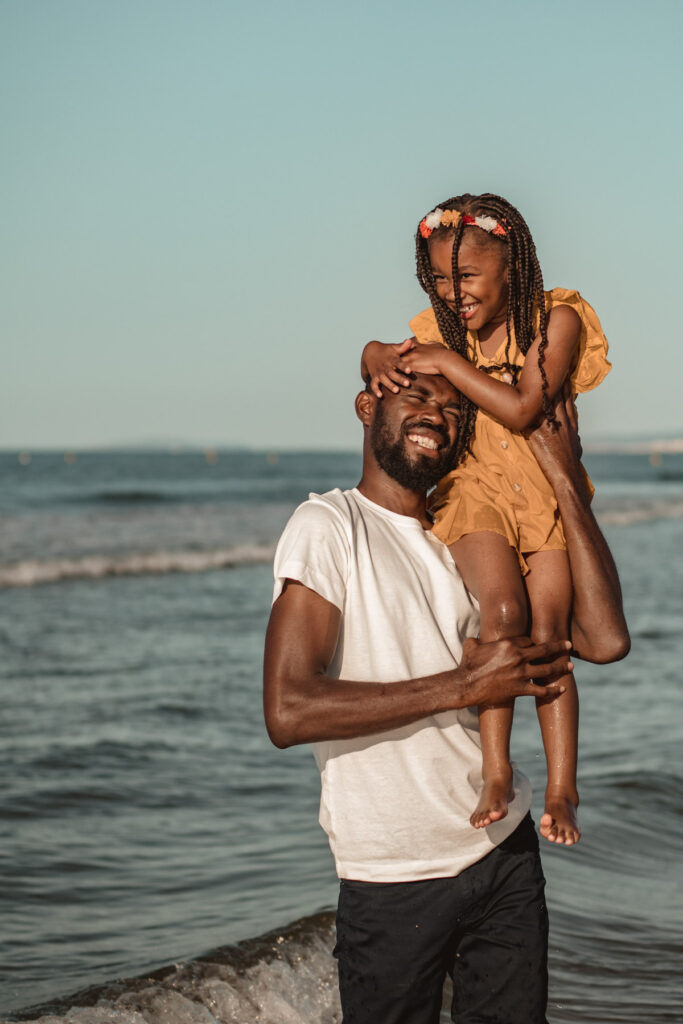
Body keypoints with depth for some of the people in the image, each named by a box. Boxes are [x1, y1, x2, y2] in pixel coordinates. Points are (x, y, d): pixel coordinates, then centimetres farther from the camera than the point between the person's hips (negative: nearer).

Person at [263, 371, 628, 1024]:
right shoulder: (329, 526, -10)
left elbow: (604, 640, -3)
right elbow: (288, 712, -22)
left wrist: (566, 485, -3)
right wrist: (465, 685, -19)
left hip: (506, 851, 6)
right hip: (393, 879, -5)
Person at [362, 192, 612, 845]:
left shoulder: (557, 320, -8)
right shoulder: (443, 328, 4)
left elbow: (522, 408, -18)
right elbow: (383, 357, 18)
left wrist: (448, 363, -16)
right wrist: (378, 358, -6)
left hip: (547, 492, -1)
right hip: (477, 491, 1)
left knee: (547, 633, -9)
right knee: (503, 610, -24)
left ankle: (561, 791, -3)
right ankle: (496, 773, -22)